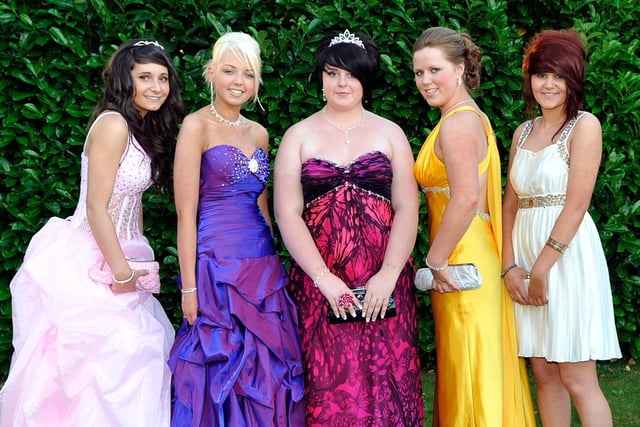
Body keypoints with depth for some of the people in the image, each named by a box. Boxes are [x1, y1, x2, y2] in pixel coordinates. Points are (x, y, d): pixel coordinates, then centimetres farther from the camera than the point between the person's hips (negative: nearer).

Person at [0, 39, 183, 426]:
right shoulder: (114, 124, -17)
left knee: (136, 353, 11)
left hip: (118, 255, 9)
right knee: (105, 357, -4)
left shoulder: (143, 129, 11)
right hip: (93, 263, -9)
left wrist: (139, 261, 10)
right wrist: (122, 271, -15)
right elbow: (97, 207, -19)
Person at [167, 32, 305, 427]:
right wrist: (189, 287, -14)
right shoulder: (197, 126, -6)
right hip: (219, 266, -6)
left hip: (264, 267, 6)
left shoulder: (259, 133, 13)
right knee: (222, 371, -1)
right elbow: (186, 212, -10)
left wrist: (275, 265, 14)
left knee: (266, 373, 8)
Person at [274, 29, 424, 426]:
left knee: (387, 381, 0)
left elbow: (407, 209, 2)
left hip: (384, 282, 1)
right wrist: (324, 279, -12)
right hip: (319, 283, 0)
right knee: (330, 386, -2)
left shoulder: (390, 133, 10)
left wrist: (388, 274, -12)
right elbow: (287, 215, -1)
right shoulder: (299, 136, 8)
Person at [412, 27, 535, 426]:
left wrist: (435, 261, -16)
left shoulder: (457, 122, -14)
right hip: (478, 256, 10)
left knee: (468, 370, -1)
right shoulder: (470, 116, 15)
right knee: (482, 365, 15)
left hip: (463, 260, -10)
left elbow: (465, 199, -25)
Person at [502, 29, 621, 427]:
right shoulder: (524, 132, 14)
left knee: (577, 379, -5)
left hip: (566, 255, -6)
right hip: (525, 254, 6)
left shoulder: (585, 125, -5)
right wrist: (510, 266, -2)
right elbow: (511, 203, 10)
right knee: (544, 373, 9)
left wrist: (542, 267, -14)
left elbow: (577, 203, -13)